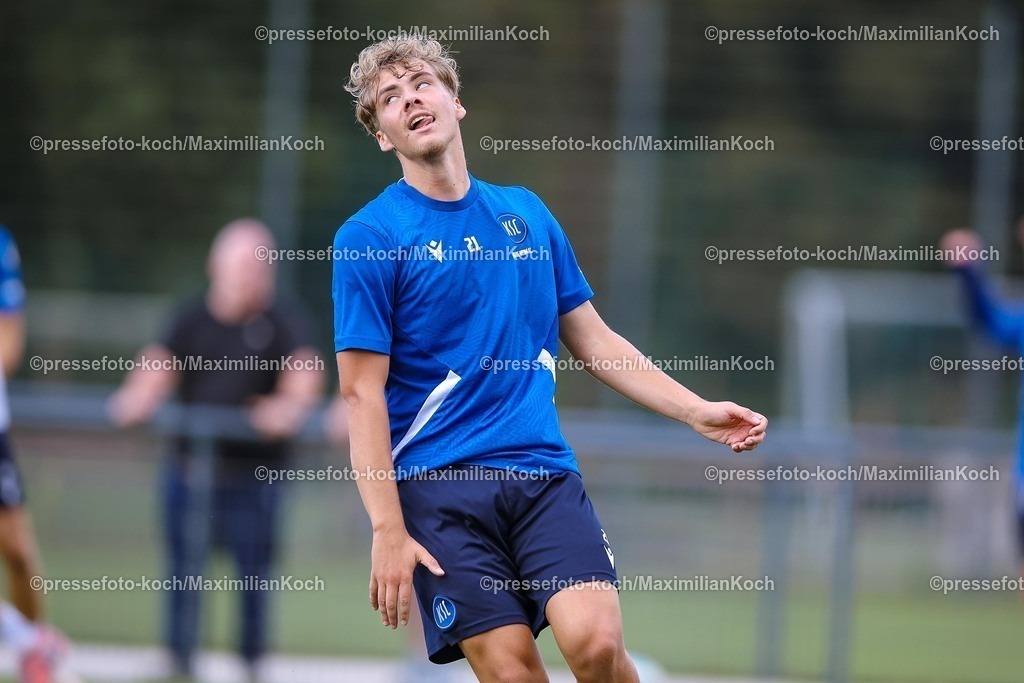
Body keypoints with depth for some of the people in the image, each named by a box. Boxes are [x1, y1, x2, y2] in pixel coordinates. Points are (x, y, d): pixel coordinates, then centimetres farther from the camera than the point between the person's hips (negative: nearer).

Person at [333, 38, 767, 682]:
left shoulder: (526, 213, 14)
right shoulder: (368, 237, -1)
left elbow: (594, 339, 21)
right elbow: (362, 393, -5)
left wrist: (697, 412, 11)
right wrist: (388, 529, -12)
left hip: (545, 473, 3)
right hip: (437, 483, -3)